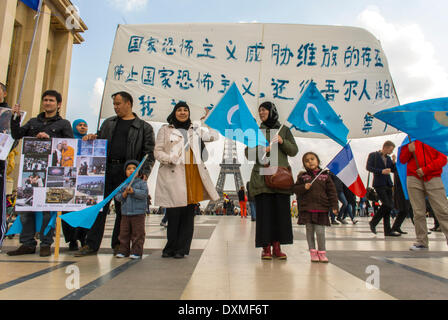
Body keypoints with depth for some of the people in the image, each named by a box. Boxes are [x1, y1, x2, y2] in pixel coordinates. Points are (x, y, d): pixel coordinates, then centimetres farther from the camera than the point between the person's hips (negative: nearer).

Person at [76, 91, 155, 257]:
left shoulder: (144, 127, 7)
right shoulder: (108, 123, 20)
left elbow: (149, 153, 2)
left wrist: (144, 173, -10)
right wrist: (92, 138, 0)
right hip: (105, 170, 4)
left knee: (123, 209, 4)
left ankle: (118, 244, 17)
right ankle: (91, 244, 11)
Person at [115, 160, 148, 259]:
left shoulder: (142, 183, 1)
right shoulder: (123, 184, 12)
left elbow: (144, 194, -14)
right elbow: (117, 197, 8)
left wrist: (133, 191, -21)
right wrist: (124, 194, -12)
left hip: (138, 214, -4)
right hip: (125, 214, 4)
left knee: (138, 233, 0)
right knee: (124, 233, 10)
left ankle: (137, 251, 9)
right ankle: (123, 250, 22)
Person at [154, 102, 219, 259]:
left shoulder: (196, 129, 22)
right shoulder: (165, 130, 12)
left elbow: (212, 136, 19)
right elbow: (157, 151, 5)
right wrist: (168, 159, -13)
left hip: (193, 174, 3)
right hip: (173, 175, -3)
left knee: (188, 213, 2)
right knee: (173, 213, -6)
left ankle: (181, 249, 11)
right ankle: (171, 247, 11)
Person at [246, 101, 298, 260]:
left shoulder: (284, 130, 13)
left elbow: (294, 151, 8)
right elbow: (248, 153, 8)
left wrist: (282, 141, -9)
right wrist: (261, 150, -11)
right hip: (261, 177, 0)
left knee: (281, 211, -1)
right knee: (264, 211, -4)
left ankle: (277, 246, 10)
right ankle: (266, 247, 4)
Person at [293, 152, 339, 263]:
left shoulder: (325, 175, 4)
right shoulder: (303, 176, 5)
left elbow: (331, 191, 5)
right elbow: (295, 189, 7)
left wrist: (334, 206, -1)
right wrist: (304, 187, -13)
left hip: (321, 208, -1)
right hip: (307, 208, 1)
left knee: (320, 231, -2)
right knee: (309, 231, 8)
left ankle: (322, 252, 14)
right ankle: (313, 252, 19)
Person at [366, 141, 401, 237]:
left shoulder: (388, 158, 17)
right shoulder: (373, 155, -2)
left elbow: (393, 170, 18)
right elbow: (368, 167, -12)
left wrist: (393, 162, 1)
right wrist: (381, 171, -19)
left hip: (387, 184, 7)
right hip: (379, 184, -7)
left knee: (389, 206, 4)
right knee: (387, 205, -15)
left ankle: (388, 230, 9)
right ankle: (373, 222, 4)